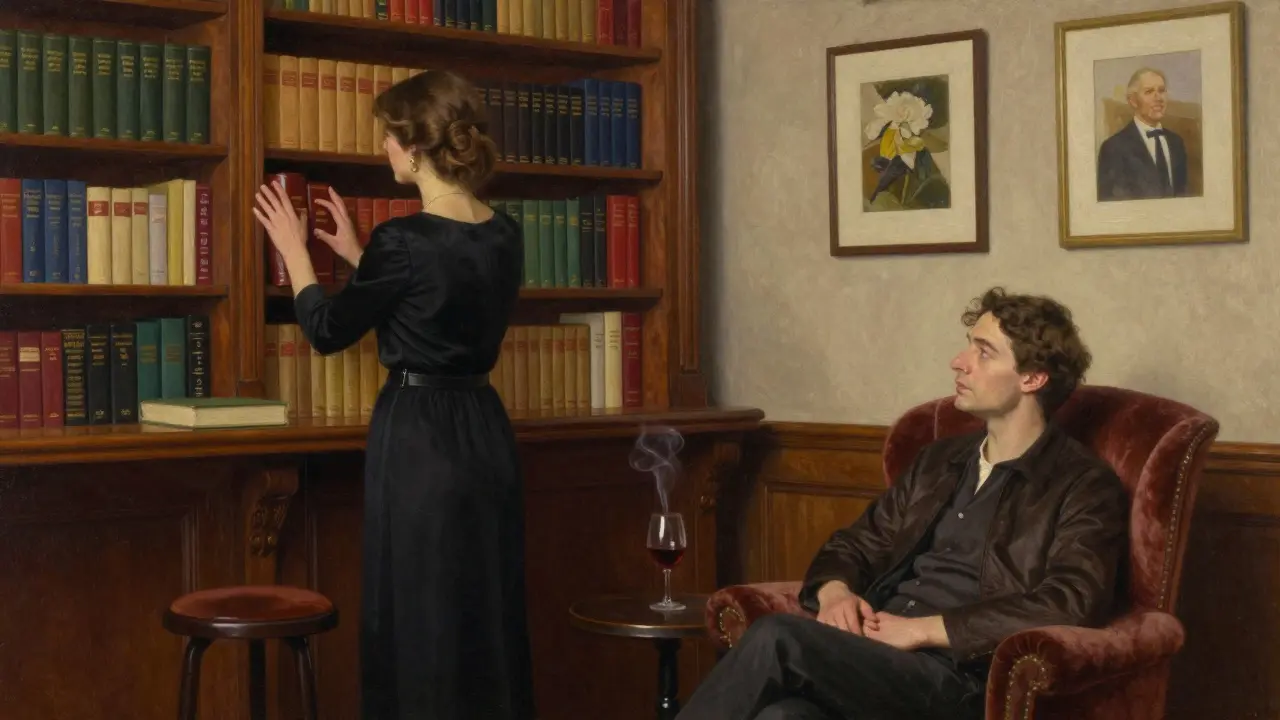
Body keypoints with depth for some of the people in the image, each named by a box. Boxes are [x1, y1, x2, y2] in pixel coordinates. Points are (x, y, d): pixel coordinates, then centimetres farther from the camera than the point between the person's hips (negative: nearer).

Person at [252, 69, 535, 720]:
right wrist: (357, 256, 28)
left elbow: (327, 330, -2)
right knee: (485, 620, 14)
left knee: (422, 627, 2)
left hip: (420, 441, -7)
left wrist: (293, 249, 13)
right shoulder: (504, 236, 5)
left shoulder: (403, 239, -16)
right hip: (485, 435, 7)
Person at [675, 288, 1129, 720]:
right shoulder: (939, 460, 24)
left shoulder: (1084, 488, 2)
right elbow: (855, 544, 27)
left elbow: (1071, 605, -14)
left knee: (776, 638, -30)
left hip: (955, 681, -5)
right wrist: (835, 591, 1)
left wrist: (922, 629, -14)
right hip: (874, 652, 6)